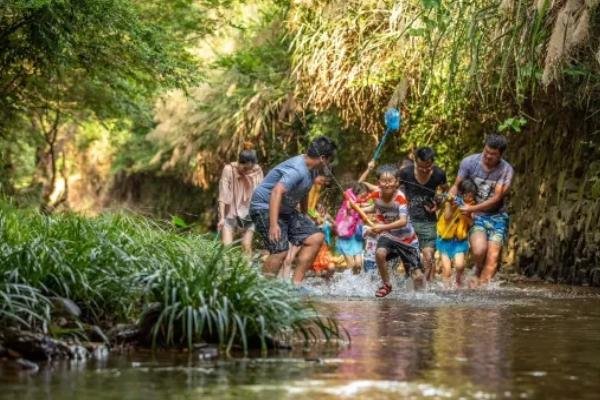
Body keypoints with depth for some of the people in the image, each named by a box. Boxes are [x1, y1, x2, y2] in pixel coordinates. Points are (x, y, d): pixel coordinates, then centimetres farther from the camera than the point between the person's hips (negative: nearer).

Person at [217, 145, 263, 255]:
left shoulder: (257, 172, -7)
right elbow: (223, 195, -13)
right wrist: (222, 217, -18)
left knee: (247, 246, -6)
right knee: (226, 245, -11)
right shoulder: (229, 170, -14)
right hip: (230, 213, -2)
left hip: (248, 215, 2)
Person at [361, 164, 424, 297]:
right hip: (388, 236, 3)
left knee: (418, 277, -2)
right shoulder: (376, 195, -13)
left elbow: (403, 222, -38)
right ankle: (386, 285, -5)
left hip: (407, 238, -3)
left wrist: (383, 227, -48)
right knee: (379, 253, -29)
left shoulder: (400, 197, -27)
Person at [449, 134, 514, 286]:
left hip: (497, 216, 0)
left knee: (493, 256, -14)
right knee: (479, 250, -23)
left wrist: (472, 209, -24)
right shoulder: (469, 162, -6)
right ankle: (479, 271, 9)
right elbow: (456, 186, 3)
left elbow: (496, 198, -14)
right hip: (476, 216, 0)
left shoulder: (506, 170, -10)